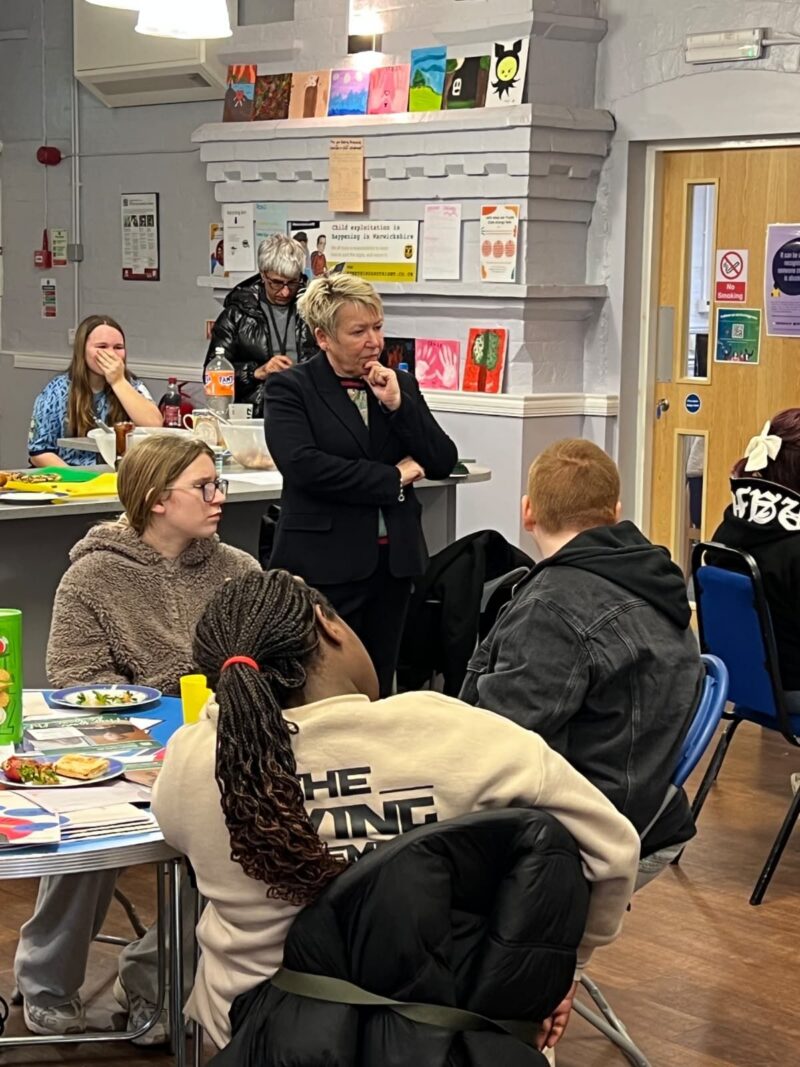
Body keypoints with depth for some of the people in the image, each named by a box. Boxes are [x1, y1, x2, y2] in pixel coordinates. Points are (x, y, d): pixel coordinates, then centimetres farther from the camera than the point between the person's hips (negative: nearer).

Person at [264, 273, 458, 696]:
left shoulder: (400, 385, 13)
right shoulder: (289, 389, -2)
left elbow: (443, 462, 7)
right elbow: (302, 464, -18)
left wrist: (397, 404, -7)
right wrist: (392, 479, -10)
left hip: (392, 559, 5)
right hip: (324, 562, -5)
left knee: (378, 689, 9)